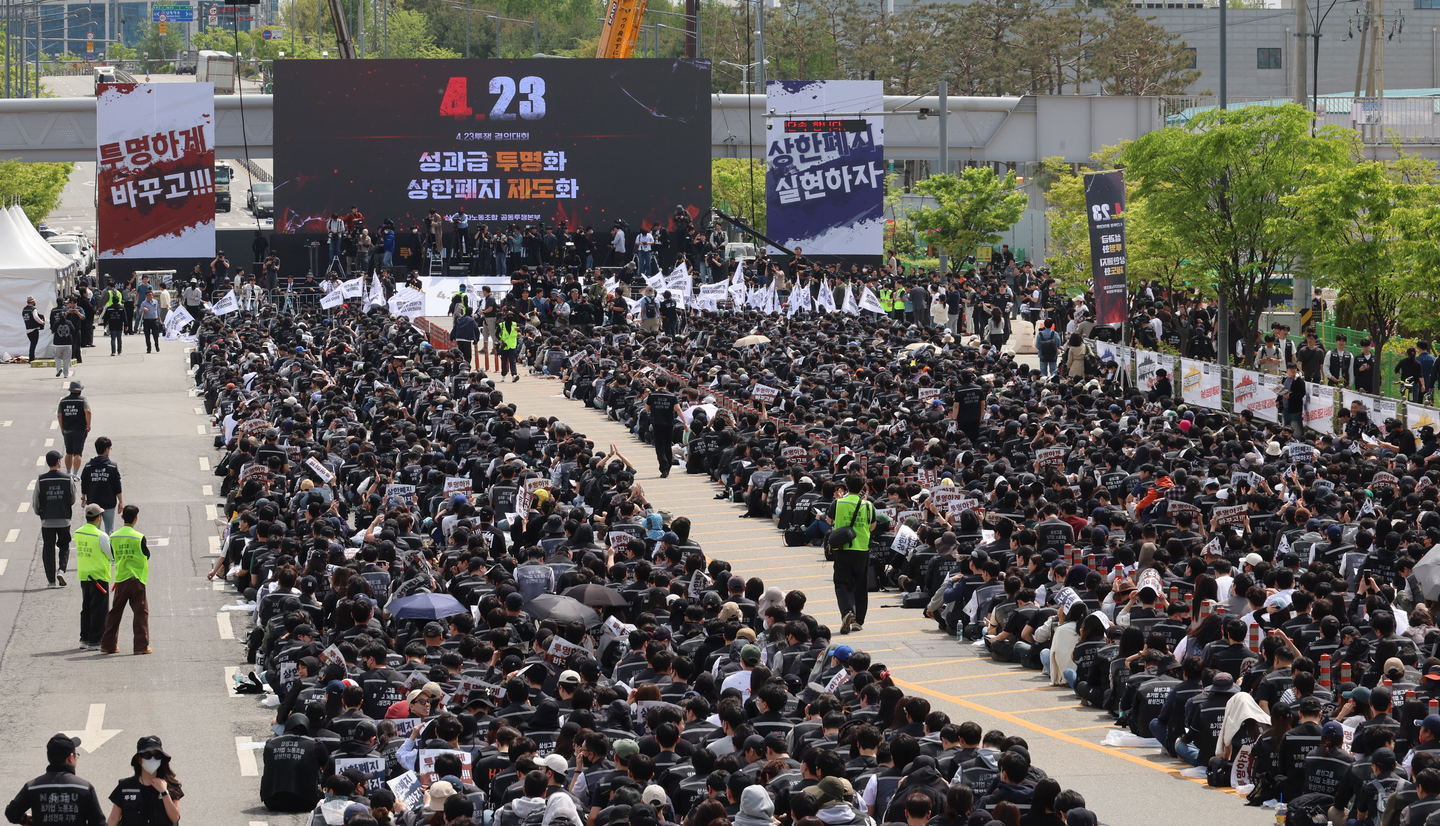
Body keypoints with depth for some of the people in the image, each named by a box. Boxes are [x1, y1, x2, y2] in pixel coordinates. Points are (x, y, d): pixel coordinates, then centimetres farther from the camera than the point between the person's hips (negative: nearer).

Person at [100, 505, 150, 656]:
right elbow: (147, 555, -2)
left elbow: (112, 554, 10)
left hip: (120, 579, 4)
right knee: (141, 613, 2)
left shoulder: (114, 537, 1)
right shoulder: (139, 537, -12)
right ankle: (141, 646, -1)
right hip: (136, 579, -4)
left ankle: (108, 644, 14)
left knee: (115, 612, 12)